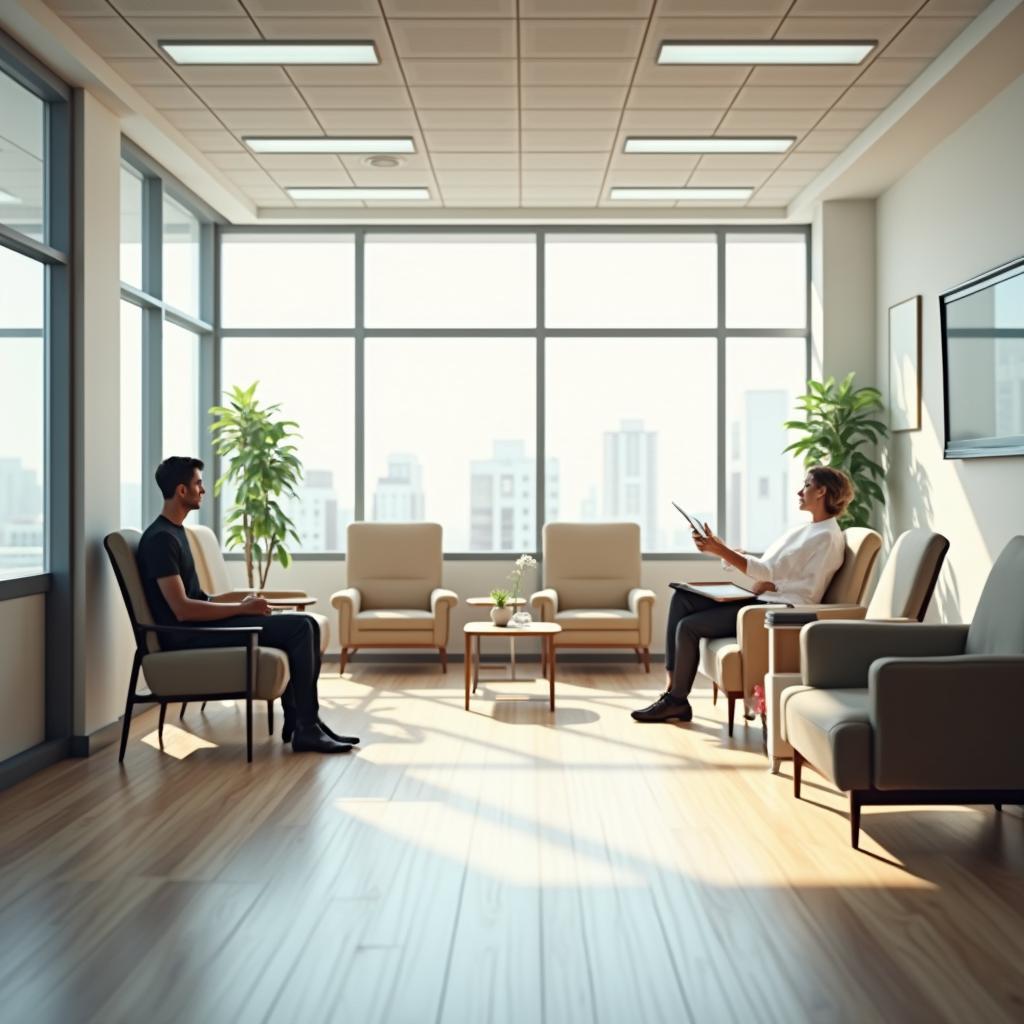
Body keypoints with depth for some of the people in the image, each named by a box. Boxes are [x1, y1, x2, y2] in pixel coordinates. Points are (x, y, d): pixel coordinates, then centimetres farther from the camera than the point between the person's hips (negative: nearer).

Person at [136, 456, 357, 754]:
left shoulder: (175, 531, 16)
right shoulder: (161, 538, -16)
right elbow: (182, 609, -22)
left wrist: (241, 603, 6)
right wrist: (242, 608, -15)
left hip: (201, 625, 10)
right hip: (189, 636, -10)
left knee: (304, 626, 1)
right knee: (300, 627, -16)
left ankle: (300, 721, 3)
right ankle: (305, 729, -9)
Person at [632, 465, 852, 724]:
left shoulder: (828, 537, -7)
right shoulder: (806, 530, 21)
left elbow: (809, 589, -15)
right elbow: (764, 568, 14)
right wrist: (720, 548, 5)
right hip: (760, 599, 10)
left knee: (689, 626, -15)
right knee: (682, 599, -4)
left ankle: (677, 700, 2)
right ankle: (672, 690, -6)